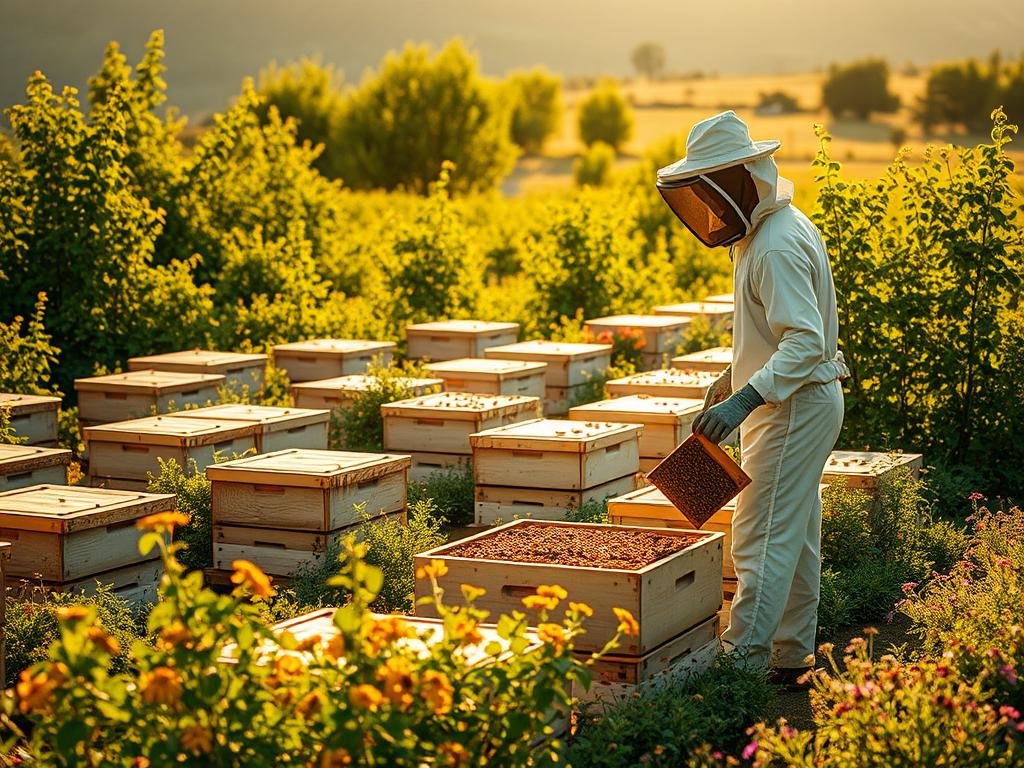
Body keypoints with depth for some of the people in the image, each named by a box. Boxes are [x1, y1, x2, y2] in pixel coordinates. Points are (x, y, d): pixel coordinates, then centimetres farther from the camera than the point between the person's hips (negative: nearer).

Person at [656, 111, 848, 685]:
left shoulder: (777, 245, -23)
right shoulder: (767, 228, 10)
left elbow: (806, 341, -30)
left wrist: (746, 399, -37)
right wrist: (735, 377, 22)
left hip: (796, 406, -11)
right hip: (799, 403, 11)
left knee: (763, 539, -10)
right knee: (796, 536, 15)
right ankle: (793, 659, 24)